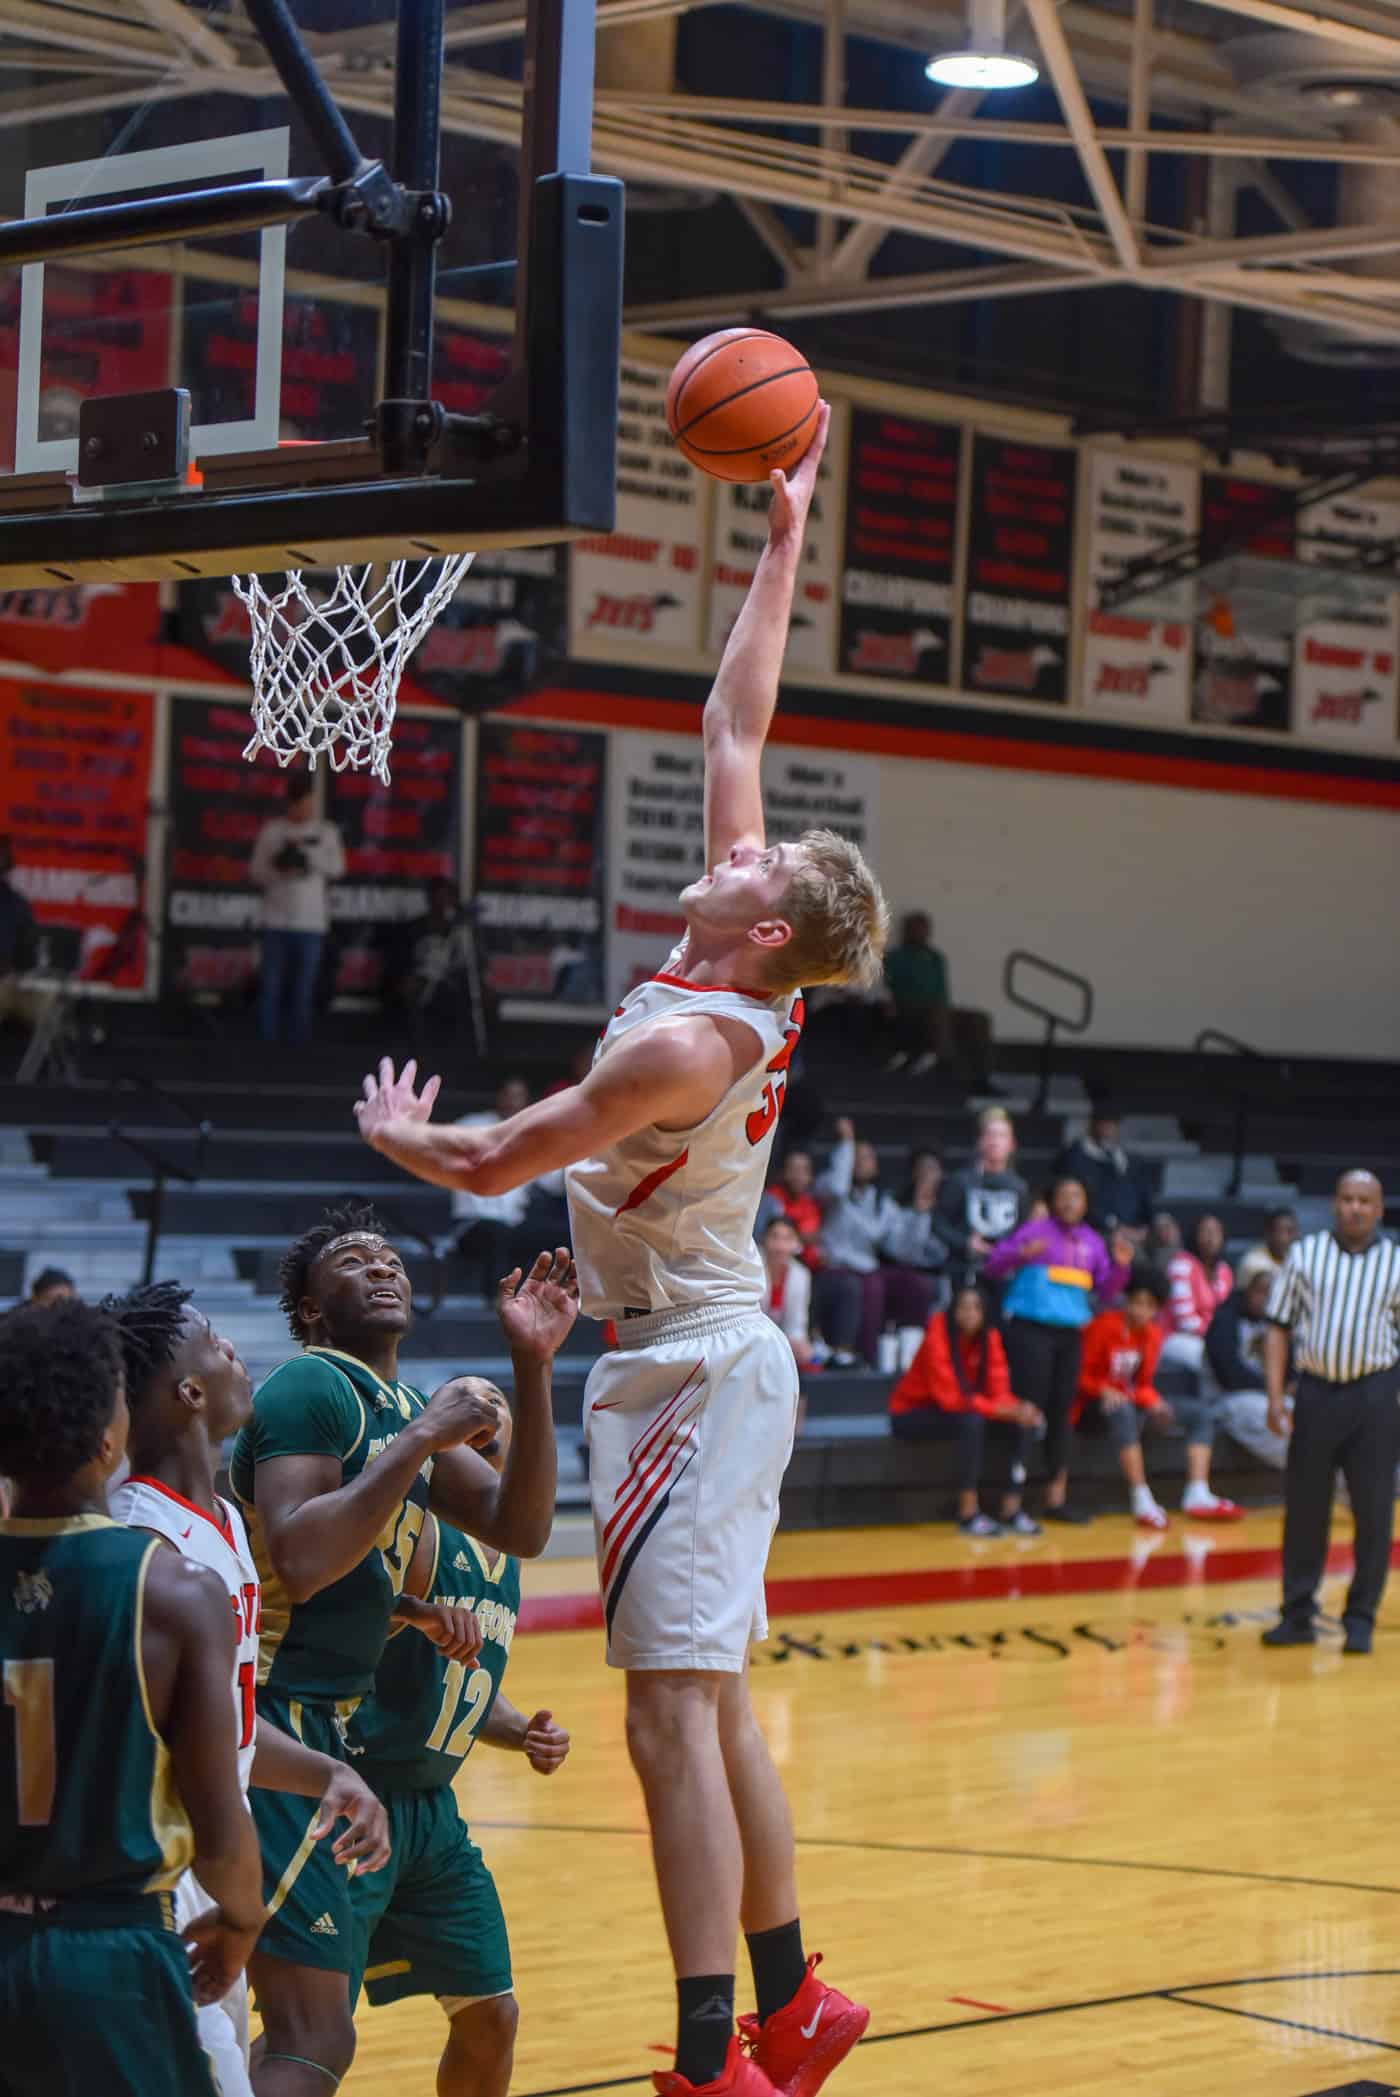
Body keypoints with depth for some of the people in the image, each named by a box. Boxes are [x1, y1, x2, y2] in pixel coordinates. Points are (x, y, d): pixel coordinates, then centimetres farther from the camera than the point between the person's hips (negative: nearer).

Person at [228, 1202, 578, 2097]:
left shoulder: (407, 1410, 16)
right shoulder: (313, 1386, -12)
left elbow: (519, 1527, 7)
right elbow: (297, 1562, -26)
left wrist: (533, 1366, -3)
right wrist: (421, 1441, -23)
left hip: (327, 1725, 10)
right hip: (276, 1725, -10)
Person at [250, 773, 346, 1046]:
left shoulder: (326, 833, 8)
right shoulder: (271, 830, 7)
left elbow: (337, 868, -4)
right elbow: (256, 872, 7)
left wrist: (304, 850, -14)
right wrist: (279, 872, -13)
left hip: (311, 922, 0)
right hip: (276, 921, 0)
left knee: (303, 988, -1)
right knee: (272, 986, -3)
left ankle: (297, 1042, 3)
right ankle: (268, 1041, 2)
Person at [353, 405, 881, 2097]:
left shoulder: (690, 1043, -19)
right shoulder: (749, 991, 4)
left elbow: (494, 1160, -11)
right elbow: (735, 727, 12)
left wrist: (401, 1132, 11)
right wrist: (781, 545, 15)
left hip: (690, 1373, -10)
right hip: (709, 1362, 10)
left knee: (673, 1715, -13)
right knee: (710, 1708, 15)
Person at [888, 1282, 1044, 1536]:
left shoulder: (989, 1336, -7)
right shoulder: (938, 1335, -26)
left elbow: (998, 1391, -10)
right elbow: (949, 1397, -30)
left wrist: (1018, 1408, -32)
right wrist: (1003, 1410, -36)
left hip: (958, 1410, 6)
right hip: (912, 1414, -6)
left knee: (1026, 1421, -13)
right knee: (972, 1421, -35)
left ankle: (1011, 1509, -12)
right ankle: (968, 1514, -29)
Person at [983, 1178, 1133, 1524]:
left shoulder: (1091, 1241, 14)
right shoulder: (1035, 1229, -1)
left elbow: (1105, 1292, 17)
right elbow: (992, 1267, -5)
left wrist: (1120, 1265, 0)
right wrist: (1022, 1254, -23)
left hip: (1069, 1333, 6)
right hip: (1031, 1329, -6)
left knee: (1061, 1413, 9)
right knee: (1029, 1409, -8)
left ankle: (1056, 1497, 15)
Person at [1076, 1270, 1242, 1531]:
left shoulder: (1152, 1334, 7)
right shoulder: (1104, 1326, -12)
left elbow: (1144, 1384, 9)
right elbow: (1083, 1375, -9)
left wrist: (1154, 1404, -13)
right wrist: (1105, 1390, -28)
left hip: (1132, 1402, 8)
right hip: (1097, 1403, -8)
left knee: (1202, 1411, -1)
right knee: (1123, 1410, -42)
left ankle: (1197, 1495, -17)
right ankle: (1142, 1502, -46)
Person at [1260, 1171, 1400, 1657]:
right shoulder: (1304, 1255, 4)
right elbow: (1278, 1328, 6)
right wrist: (1275, 1398, -2)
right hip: (1315, 1393, 1)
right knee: (1303, 1508, 5)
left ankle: (1360, 1618, 12)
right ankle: (1297, 1614, 14)